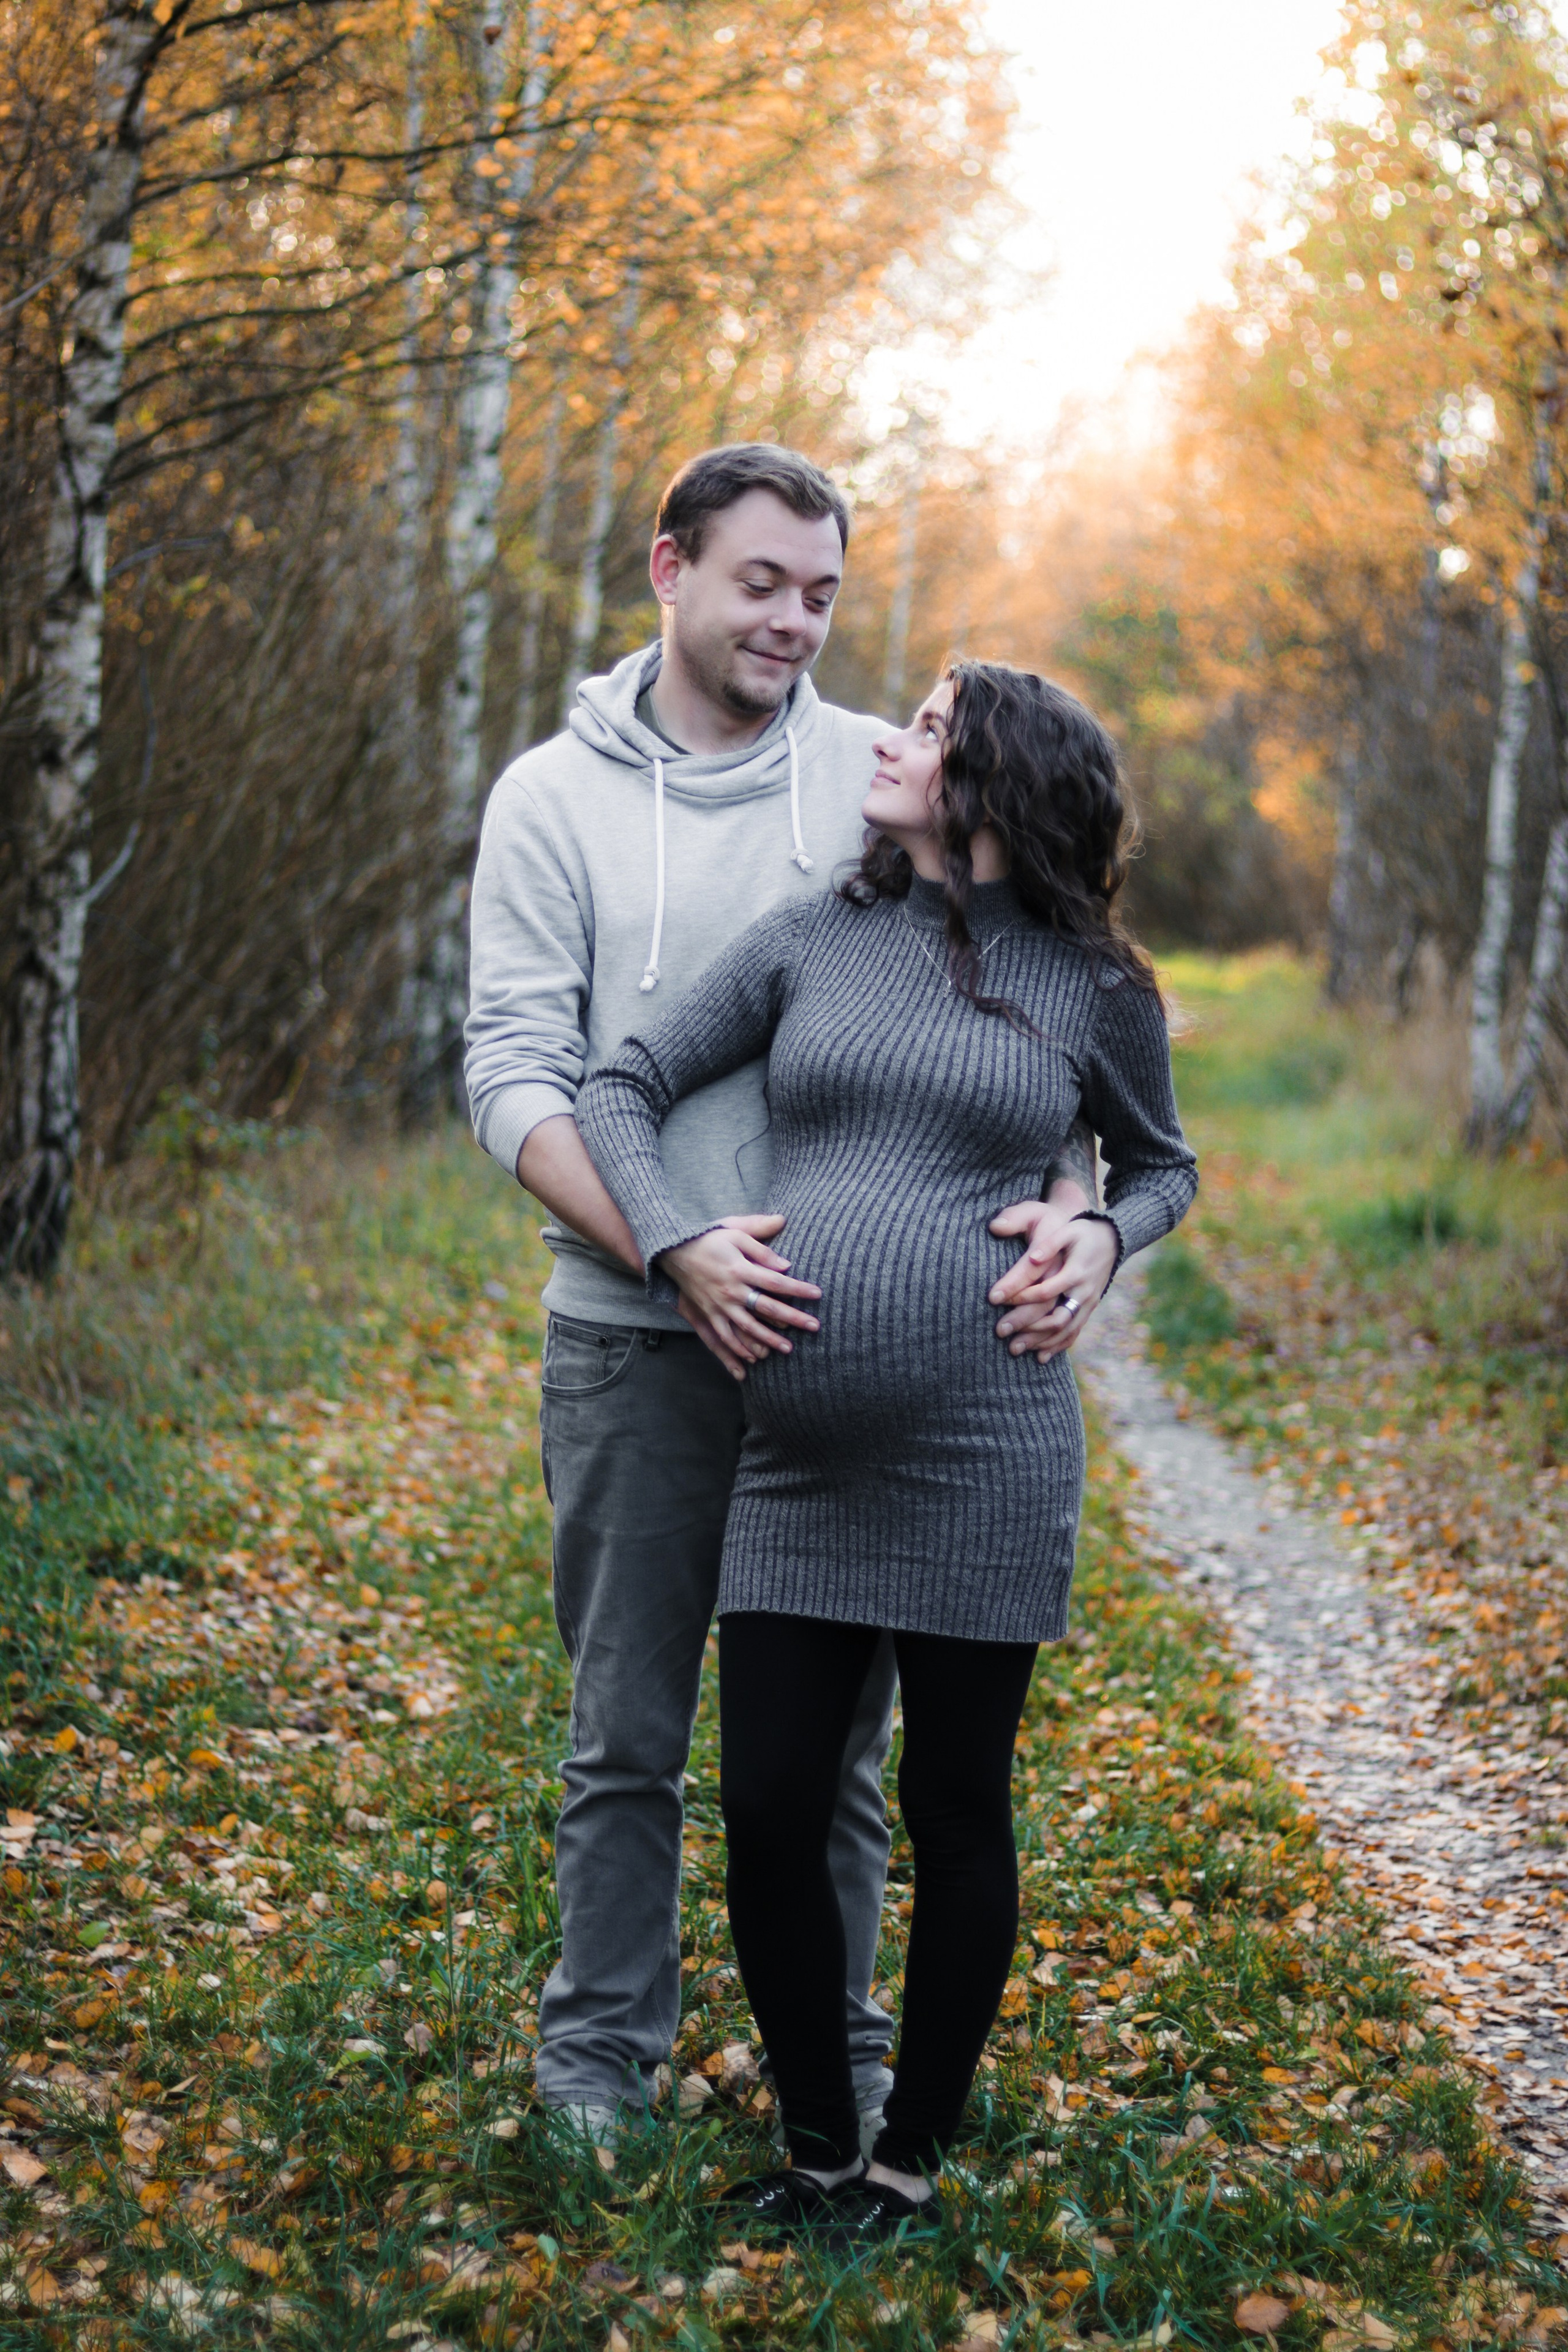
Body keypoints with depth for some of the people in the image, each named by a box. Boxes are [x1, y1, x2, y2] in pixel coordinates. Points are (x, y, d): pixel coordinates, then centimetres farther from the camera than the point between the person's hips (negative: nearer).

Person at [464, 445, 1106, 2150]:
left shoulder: (890, 782, 4)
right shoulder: (554, 799, 1)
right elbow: (513, 1072, -5)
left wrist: (1065, 1200, -19)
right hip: (633, 1342, -1)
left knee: (835, 1733, 10)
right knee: (628, 1733, 8)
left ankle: (838, 2049, 25)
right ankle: (602, 2049, 24)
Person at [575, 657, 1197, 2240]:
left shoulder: (1096, 992, 6)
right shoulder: (810, 942, 9)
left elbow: (1162, 1166, 21)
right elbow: (620, 1087, 12)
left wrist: (1104, 1242, -1)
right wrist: (678, 1246, -3)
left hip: (984, 1454, -2)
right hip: (795, 1458, 2)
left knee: (954, 1815, 7)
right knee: (768, 1813, 2)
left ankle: (917, 2156, 25)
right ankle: (818, 2151, 22)